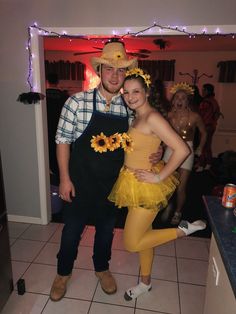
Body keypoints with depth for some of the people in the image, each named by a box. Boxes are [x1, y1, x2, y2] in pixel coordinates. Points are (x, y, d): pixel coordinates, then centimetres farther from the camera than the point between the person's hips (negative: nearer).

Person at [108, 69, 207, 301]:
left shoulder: (152, 117, -20)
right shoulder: (137, 118, 8)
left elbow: (182, 150, -25)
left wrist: (159, 177, -20)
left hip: (145, 186, -9)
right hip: (135, 184, 9)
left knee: (131, 243, 2)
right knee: (143, 234, 20)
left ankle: (184, 229, 11)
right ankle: (145, 282, 40)